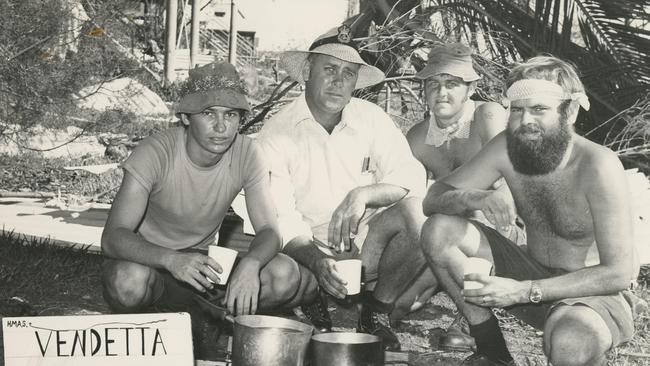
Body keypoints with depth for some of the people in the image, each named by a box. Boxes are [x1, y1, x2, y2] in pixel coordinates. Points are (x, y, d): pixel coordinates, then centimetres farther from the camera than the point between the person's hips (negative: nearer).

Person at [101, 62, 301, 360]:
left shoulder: (247, 154, -13)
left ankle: (196, 322, -1)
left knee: (285, 275, -20)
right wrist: (171, 260, -51)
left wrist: (250, 263, -40)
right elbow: (112, 237, -31)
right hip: (148, 258, -3)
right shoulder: (155, 153, -24)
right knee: (130, 280, -39)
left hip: (200, 259, 3)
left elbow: (269, 231, -15)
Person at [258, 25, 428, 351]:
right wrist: (317, 260, -36)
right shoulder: (275, 135, -10)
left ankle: (377, 312, -4)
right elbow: (281, 222, -17)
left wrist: (363, 195, -30)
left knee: (414, 212, -27)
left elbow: (412, 177, -10)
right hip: (309, 250, -2)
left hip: (366, 247, 2)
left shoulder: (370, 118, -1)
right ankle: (314, 310, 5)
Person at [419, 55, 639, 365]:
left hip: (593, 294, -5)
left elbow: (618, 273, -26)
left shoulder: (597, 165, -25)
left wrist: (524, 291, -32)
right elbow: (433, 199, -7)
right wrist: (474, 198, -31)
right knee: (438, 230, -13)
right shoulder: (507, 148, -10)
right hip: (533, 276, 6)